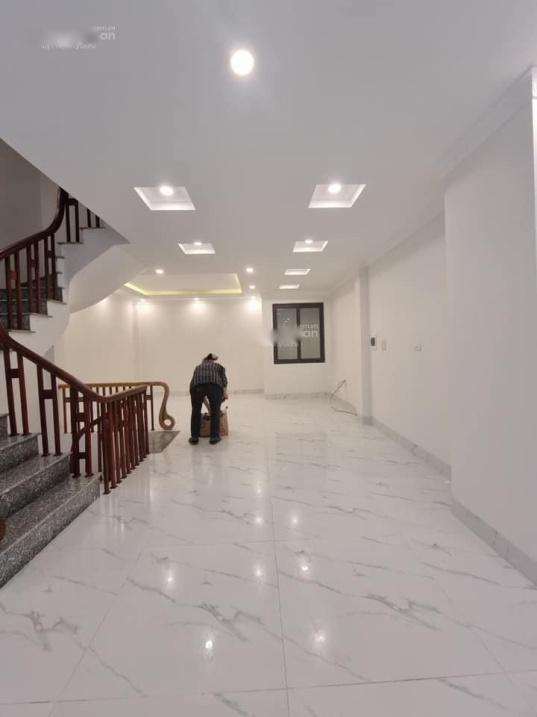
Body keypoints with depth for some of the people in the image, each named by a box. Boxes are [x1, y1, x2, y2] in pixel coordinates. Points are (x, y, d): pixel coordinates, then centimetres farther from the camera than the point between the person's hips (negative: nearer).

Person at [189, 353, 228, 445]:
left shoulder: (198, 367, 36)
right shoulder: (219, 366, 30)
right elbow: (224, 379, 13)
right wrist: (225, 393, 18)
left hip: (197, 384, 2)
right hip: (214, 383, -2)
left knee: (196, 411, 15)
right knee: (215, 411, 11)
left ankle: (194, 437, 20)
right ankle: (214, 437, 14)